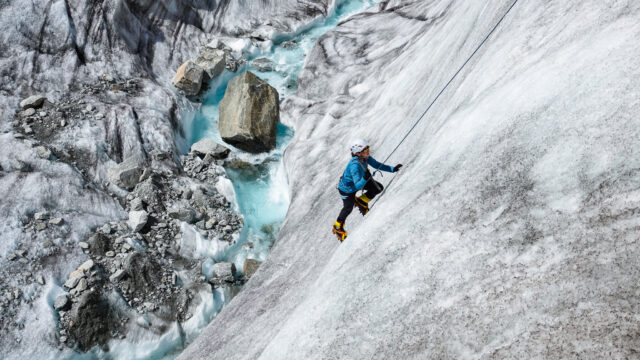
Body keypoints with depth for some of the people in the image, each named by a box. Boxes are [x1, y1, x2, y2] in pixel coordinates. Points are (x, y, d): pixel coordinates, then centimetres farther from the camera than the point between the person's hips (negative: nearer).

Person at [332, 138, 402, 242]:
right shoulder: (354, 165, -43)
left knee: (378, 188, -4)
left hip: (361, 181, 7)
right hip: (347, 188, -6)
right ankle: (338, 227, 40)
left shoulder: (365, 157, -21)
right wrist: (365, 178, -62)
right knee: (348, 208, 12)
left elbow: (377, 165, -9)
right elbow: (358, 186, -44)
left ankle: (361, 201, 19)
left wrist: (392, 169, -18)